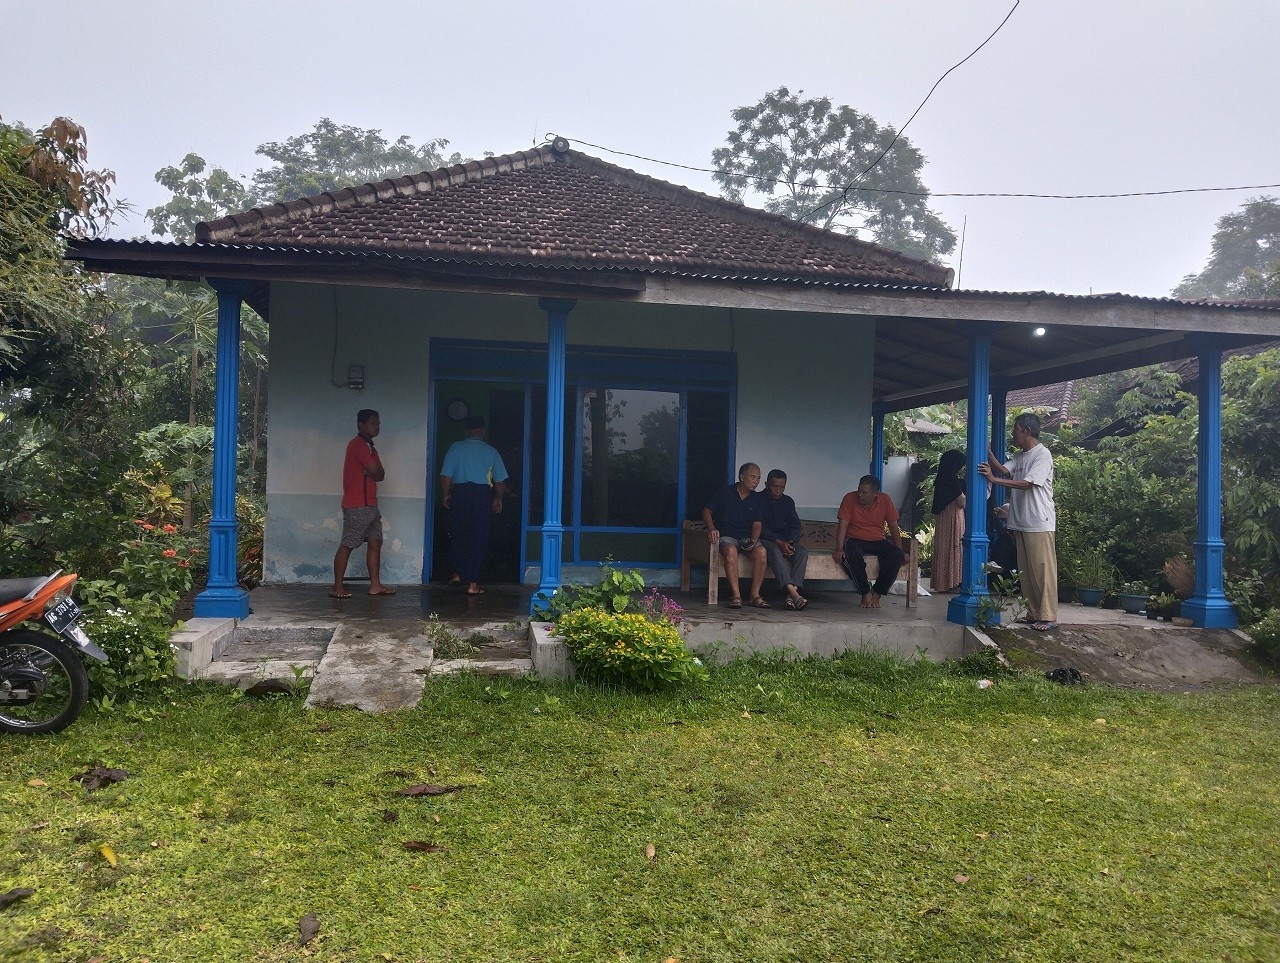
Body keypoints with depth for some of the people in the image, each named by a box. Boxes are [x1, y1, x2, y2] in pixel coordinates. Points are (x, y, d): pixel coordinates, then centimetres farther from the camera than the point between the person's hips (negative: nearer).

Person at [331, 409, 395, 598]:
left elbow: (380, 475, 14)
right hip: (357, 506, -10)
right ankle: (337, 588, -3)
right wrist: (374, 472, 3)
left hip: (369, 504, 10)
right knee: (347, 545, -6)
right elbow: (377, 472, -16)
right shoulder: (358, 445, -11)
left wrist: (373, 472, -4)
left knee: (375, 542, 8)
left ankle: (375, 585, 11)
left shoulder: (367, 446, 21)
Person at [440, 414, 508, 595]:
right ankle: (472, 584, 0)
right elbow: (500, 480, 5)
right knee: (478, 539, 2)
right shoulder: (491, 451, 2)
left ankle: (457, 574, 23)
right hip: (482, 496, -1)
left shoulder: (455, 448, 0)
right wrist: (498, 499, 19)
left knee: (458, 535, 19)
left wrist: (445, 495, 11)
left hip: (459, 494, 1)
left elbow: (446, 475, -3)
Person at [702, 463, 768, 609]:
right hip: (726, 536, -3)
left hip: (747, 538, 3)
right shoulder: (725, 492, 3)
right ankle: (736, 595, -38)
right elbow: (706, 512, 7)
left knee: (761, 552, -30)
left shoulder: (756, 498, 11)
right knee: (730, 550, -38)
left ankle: (755, 595, -25)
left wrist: (754, 540, -13)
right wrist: (712, 528, -12)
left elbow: (756, 525, 8)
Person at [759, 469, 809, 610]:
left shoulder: (788, 501, 15)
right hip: (765, 539, -5)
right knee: (775, 551, -38)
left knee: (802, 552, -26)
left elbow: (795, 525, 9)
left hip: (786, 540, 5)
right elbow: (760, 527, -11)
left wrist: (790, 543, -13)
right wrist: (779, 542, -23)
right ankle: (793, 593, -53)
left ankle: (791, 596, -40)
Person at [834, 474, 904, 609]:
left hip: (878, 541, 2)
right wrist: (839, 549, -22)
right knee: (852, 554, -37)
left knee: (896, 556, -26)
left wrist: (900, 551, -2)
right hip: (855, 540, -2)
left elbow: (894, 527, 2)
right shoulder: (850, 499, -9)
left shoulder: (885, 500, -3)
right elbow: (843, 525, -11)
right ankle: (866, 593, -22)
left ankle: (876, 593, -15)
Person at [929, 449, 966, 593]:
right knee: (953, 547, -3)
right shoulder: (952, 479, -17)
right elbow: (961, 501, -14)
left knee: (943, 547, 11)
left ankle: (941, 581, 16)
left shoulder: (940, 478, 10)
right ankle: (951, 583, 0)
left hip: (942, 516, 9)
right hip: (952, 517, -9)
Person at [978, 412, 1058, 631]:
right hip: (1021, 523, 9)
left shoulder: (1042, 454, -10)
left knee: (1043, 570, -7)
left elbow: (1026, 483, -20)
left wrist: (993, 479, -23)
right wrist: (987, 451, -6)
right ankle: (1033, 614, 17)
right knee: (1025, 572, 10)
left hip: (1040, 524, -9)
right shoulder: (1020, 456, 17)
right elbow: (1004, 470, 4)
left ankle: (1048, 617, -4)